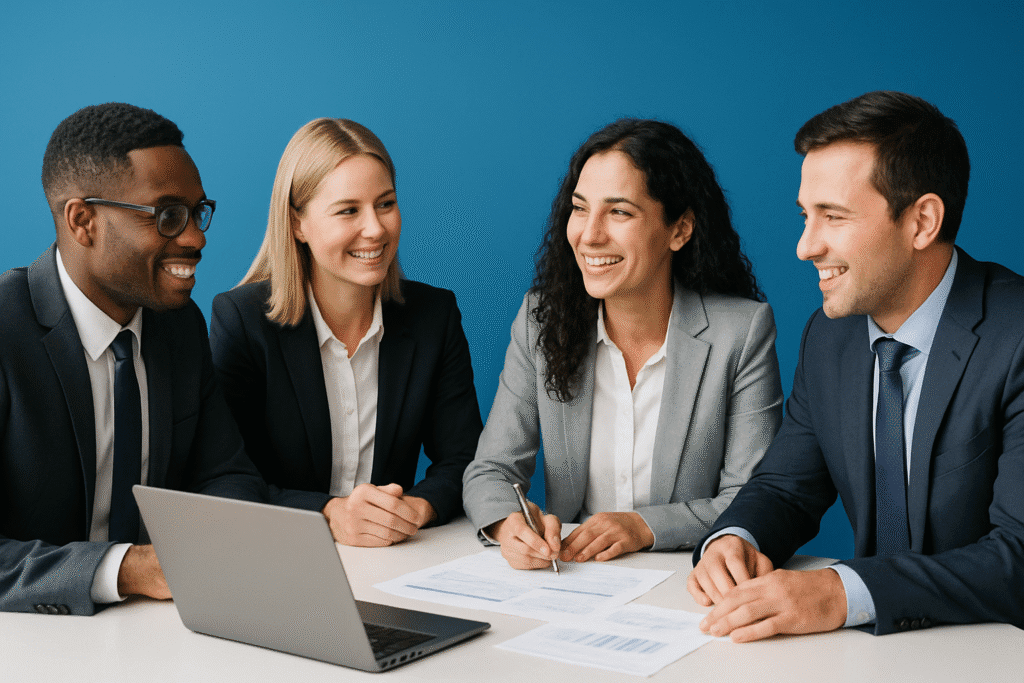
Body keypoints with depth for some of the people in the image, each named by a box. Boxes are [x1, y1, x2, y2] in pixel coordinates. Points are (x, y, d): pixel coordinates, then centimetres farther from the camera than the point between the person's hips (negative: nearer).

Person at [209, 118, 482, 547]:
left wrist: (418, 508, -18)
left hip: (400, 562, 2)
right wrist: (327, 515, -25)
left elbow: (462, 460, 3)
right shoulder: (240, 320, -6)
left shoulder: (435, 315, 2)